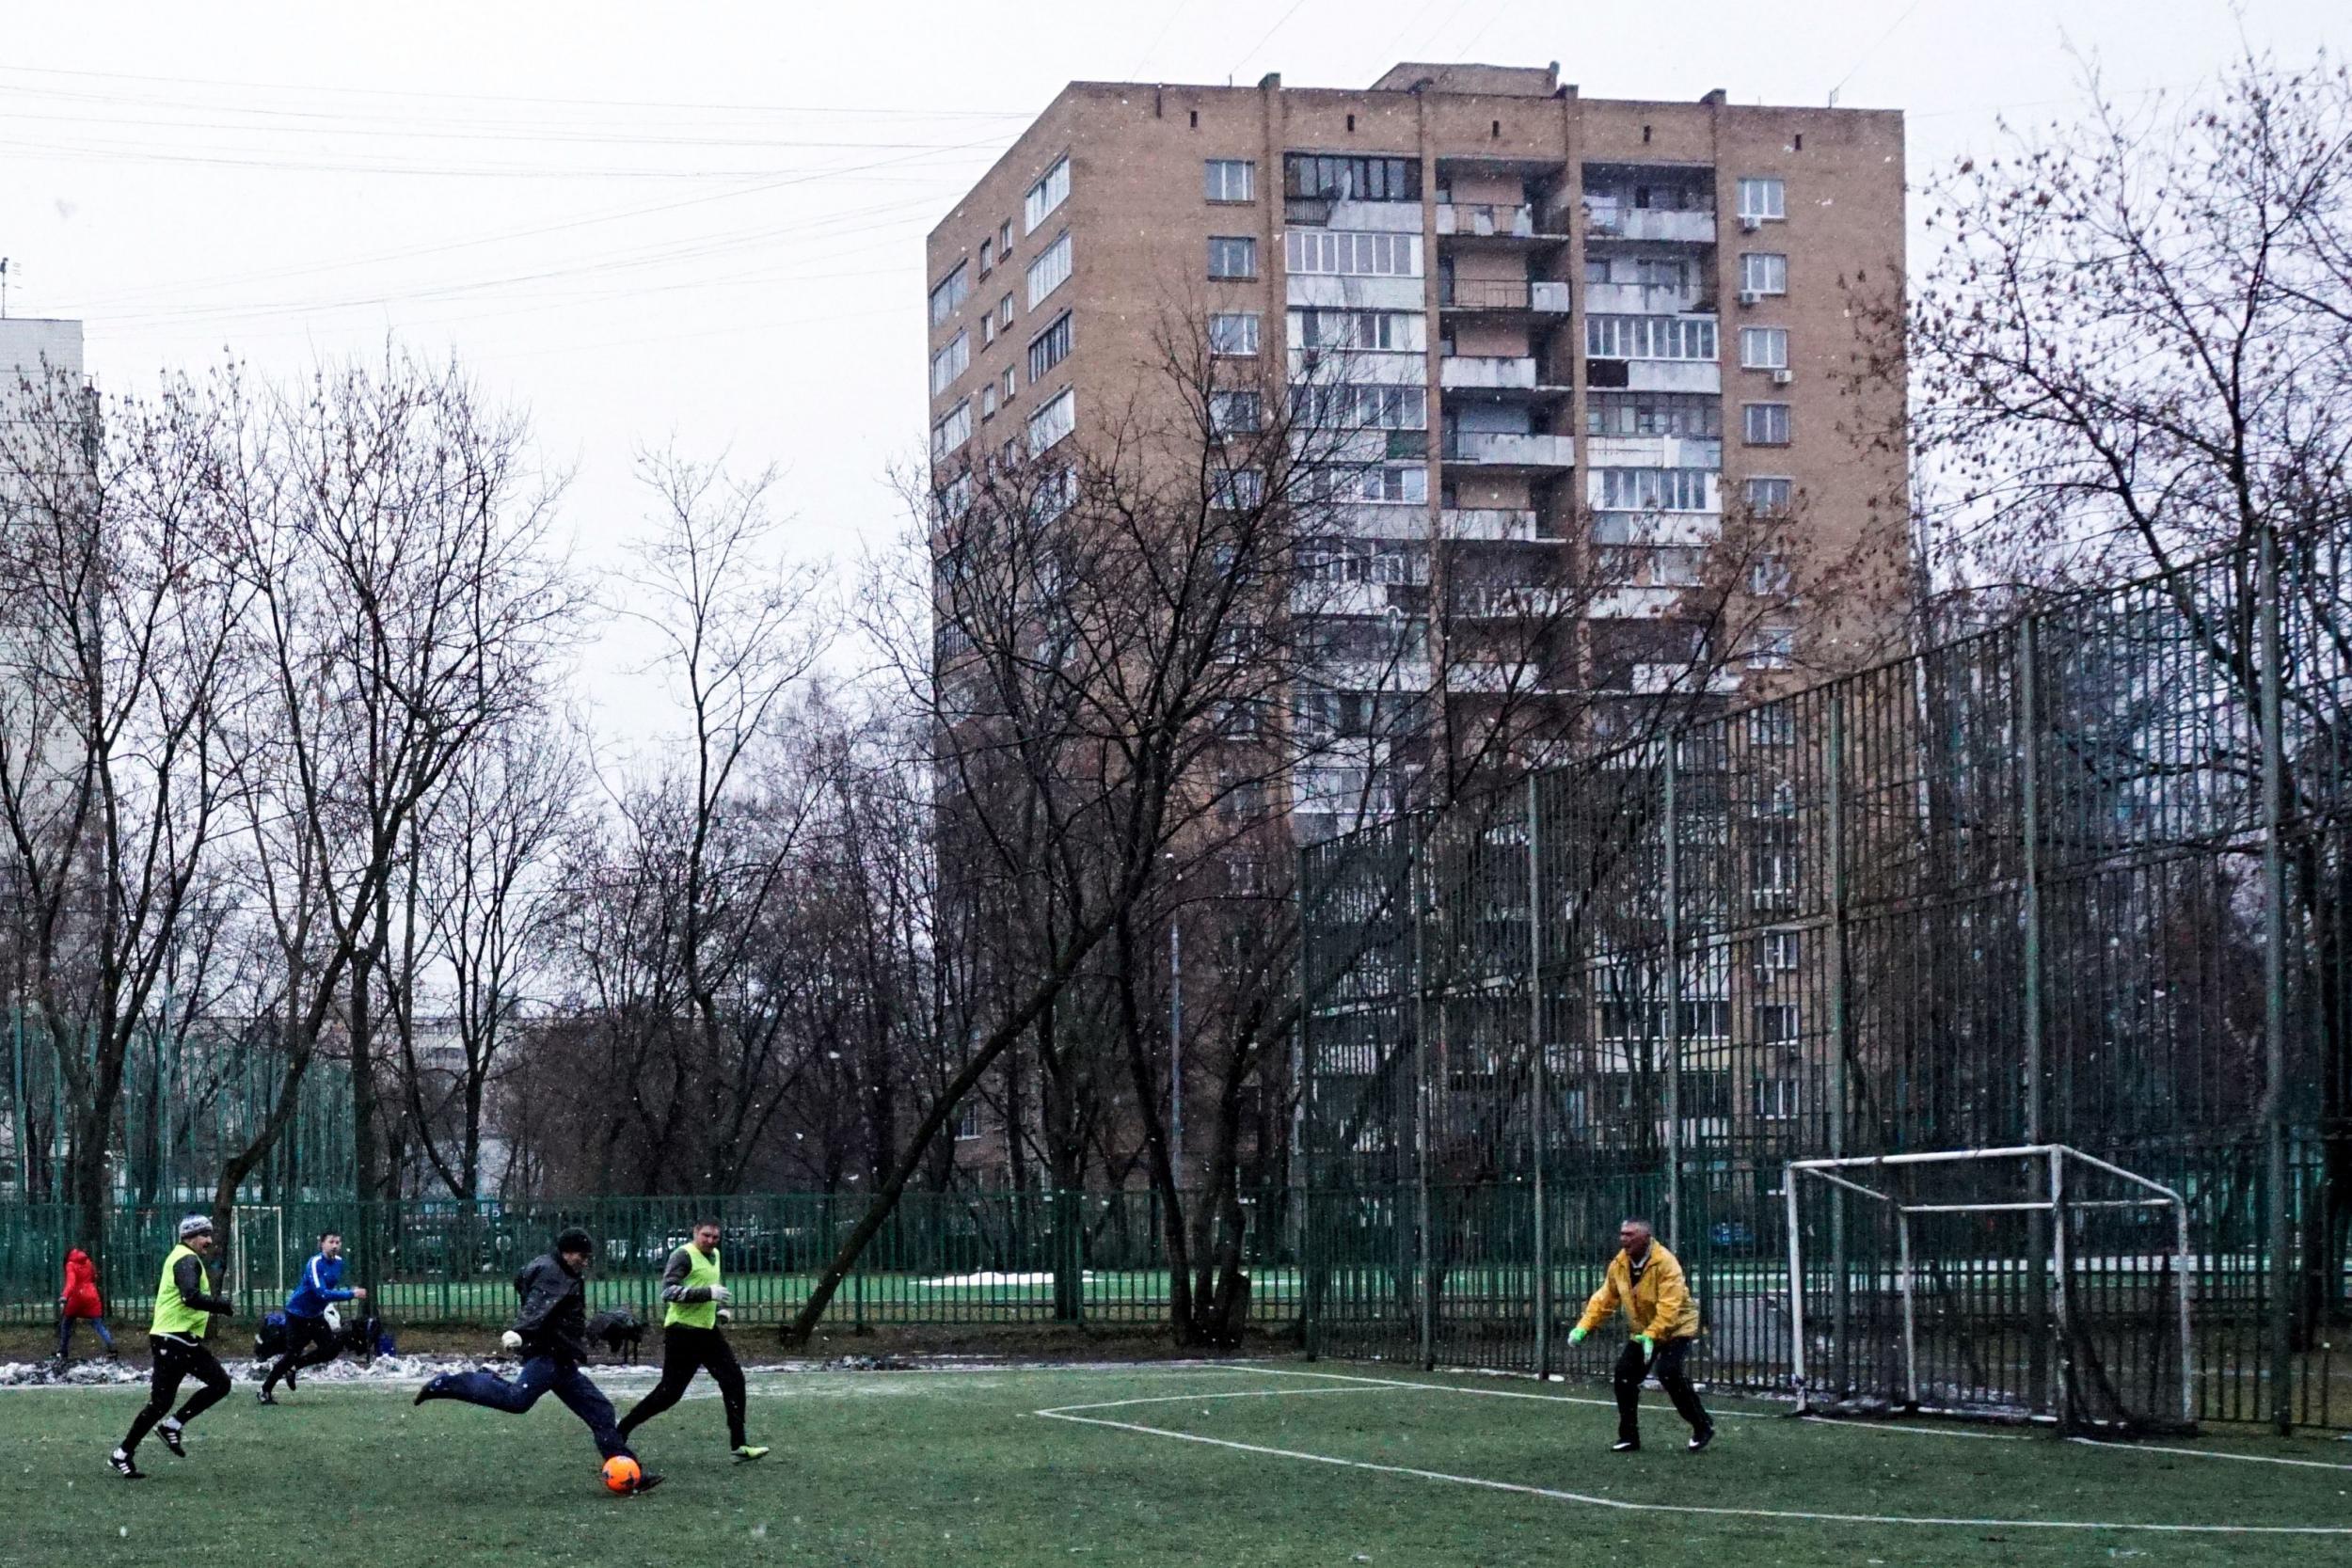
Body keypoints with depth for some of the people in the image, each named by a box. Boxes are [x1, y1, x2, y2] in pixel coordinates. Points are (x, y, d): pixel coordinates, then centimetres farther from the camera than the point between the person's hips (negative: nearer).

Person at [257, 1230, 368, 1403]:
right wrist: (352, 1294, -35)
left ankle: (293, 1367, 14)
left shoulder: (339, 1262, 0)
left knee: (334, 1348, -4)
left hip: (315, 1316, 7)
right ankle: (264, 1391, 6)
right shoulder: (315, 1264, -25)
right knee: (293, 1353, -8)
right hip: (297, 1314, -7)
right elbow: (322, 1293, -34)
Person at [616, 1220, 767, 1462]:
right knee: (670, 1391, -6)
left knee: (734, 1380, 0)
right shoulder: (684, 1256, -13)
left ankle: (739, 1446, 3)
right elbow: (668, 1291, -24)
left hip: (708, 1330, 8)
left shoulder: (714, 1255, 14)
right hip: (683, 1332, -8)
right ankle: (621, 1431, 8)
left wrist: (720, 1308, 13)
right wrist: (708, 1293, -29)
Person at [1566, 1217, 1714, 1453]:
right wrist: (1583, 1327, -11)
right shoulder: (1619, 1265, -5)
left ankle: (1702, 1427, -10)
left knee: (1668, 1372, -25)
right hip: (1644, 1331, 7)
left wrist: (1651, 1336, -41)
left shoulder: (1665, 1263, -27)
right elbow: (1604, 1299, 0)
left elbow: (1668, 1307, -33)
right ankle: (1629, 1436, 8)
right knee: (1625, 1374, -5)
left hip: (1677, 1327, -7)